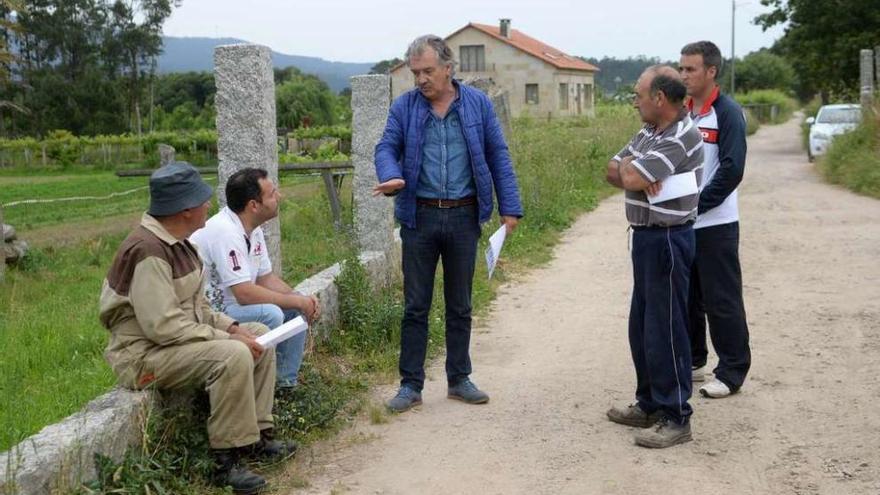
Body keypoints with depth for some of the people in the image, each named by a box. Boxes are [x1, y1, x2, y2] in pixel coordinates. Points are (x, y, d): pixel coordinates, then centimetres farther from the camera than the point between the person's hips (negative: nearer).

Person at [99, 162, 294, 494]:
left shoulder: (177, 242, 7)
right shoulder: (148, 251, -24)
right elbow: (162, 325, -29)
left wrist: (231, 327, 0)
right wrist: (225, 338, -23)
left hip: (184, 338, 10)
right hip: (145, 354, -10)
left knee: (260, 337, 8)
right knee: (234, 355, -30)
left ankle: (257, 436, 9)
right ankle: (227, 461, -20)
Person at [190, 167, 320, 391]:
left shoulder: (253, 229, 4)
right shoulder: (225, 232, -26)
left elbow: (266, 278, 12)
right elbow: (246, 294, -30)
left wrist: (302, 299, -6)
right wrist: (297, 301, -19)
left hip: (230, 302, 10)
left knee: (297, 308, 3)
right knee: (270, 314, -29)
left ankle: (284, 382, 9)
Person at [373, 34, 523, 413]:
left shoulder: (477, 104, 2)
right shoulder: (404, 106, 1)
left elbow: (498, 156, 4)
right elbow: (386, 148, -3)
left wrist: (509, 207, -1)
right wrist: (391, 176, -26)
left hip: (464, 217, 1)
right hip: (419, 217, 0)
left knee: (460, 306, 11)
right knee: (415, 306, 4)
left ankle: (459, 379, 23)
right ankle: (411, 384, 13)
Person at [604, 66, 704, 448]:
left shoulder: (681, 138, -19)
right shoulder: (649, 134, 12)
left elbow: (631, 178, -26)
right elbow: (613, 172, 11)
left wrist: (628, 167, -3)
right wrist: (635, 174, -11)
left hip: (667, 241, -10)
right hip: (645, 237, 10)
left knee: (665, 331, -4)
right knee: (641, 327, 17)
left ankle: (675, 418, 5)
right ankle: (650, 404, 30)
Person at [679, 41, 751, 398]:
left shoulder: (727, 113, -10)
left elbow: (731, 171, -17)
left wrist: (696, 205, -18)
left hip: (714, 224, -7)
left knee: (722, 301, 0)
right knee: (686, 296, 15)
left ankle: (732, 372, 9)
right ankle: (692, 361, 28)